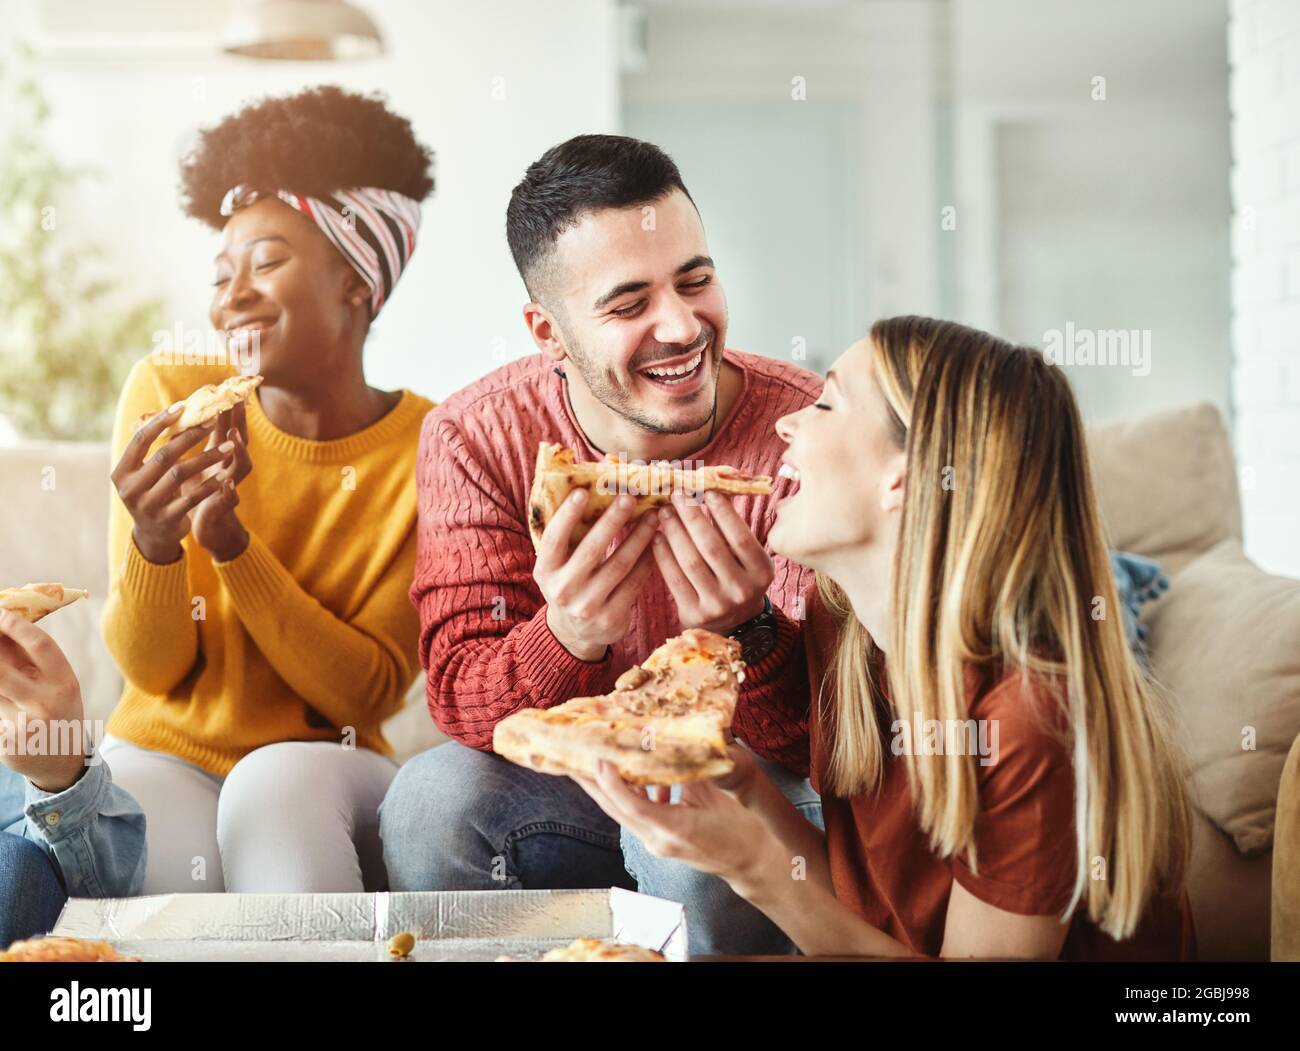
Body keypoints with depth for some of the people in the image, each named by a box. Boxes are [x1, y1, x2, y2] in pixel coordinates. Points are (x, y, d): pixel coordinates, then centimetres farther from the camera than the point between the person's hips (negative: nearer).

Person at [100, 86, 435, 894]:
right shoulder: (167, 396, -7)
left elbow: (370, 693, -11)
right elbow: (155, 671, -5)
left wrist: (234, 546, -24)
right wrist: (153, 541, -27)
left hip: (325, 771, 1)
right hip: (165, 753, -1)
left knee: (278, 787, -34)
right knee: (175, 875, -34)